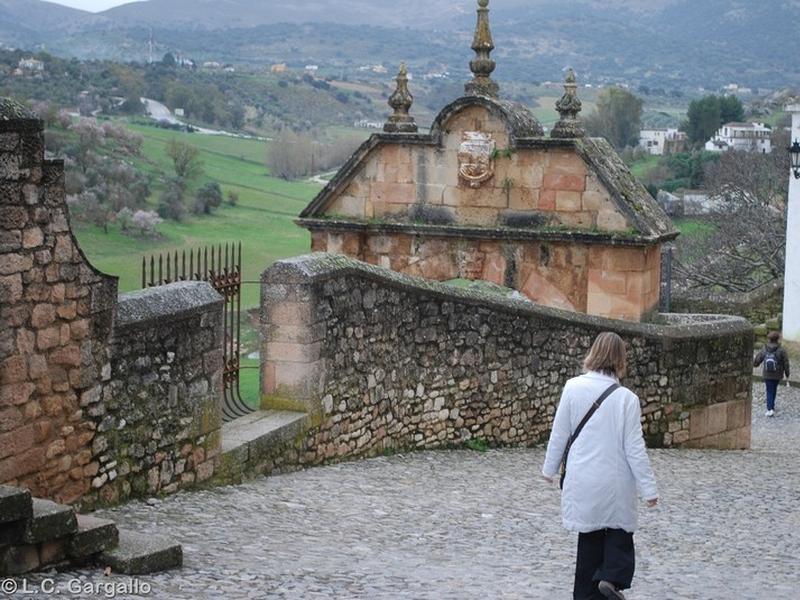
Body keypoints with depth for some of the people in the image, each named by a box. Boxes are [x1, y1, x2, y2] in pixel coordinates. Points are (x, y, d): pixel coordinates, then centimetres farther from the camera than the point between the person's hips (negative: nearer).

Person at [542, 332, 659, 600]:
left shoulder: (573, 388, -7)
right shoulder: (626, 399, -10)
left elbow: (559, 434, 1)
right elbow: (634, 448, -8)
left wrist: (550, 468, 16)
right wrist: (649, 488, 0)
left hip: (582, 482, 2)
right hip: (616, 484, -2)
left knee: (589, 538, 14)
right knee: (619, 533, 15)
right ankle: (612, 577, -9)